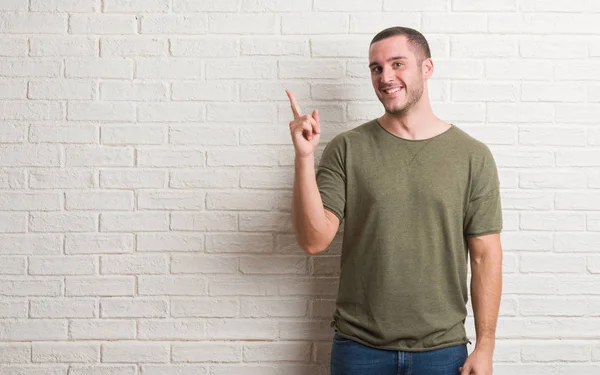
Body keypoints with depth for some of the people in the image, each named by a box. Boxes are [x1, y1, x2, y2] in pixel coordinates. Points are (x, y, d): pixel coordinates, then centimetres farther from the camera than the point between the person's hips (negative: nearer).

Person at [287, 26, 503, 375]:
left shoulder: (473, 156, -3)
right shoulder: (347, 149, -2)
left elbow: (486, 255, -2)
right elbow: (314, 240, -9)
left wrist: (485, 347, -4)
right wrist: (304, 156, -19)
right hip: (359, 346, 0)